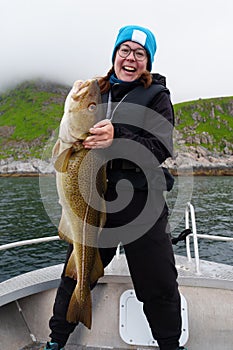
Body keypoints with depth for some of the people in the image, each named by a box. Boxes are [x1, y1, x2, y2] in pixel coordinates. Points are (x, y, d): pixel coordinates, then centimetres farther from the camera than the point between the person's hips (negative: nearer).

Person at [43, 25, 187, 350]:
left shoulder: (157, 96, 2)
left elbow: (161, 148, -12)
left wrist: (116, 138, -27)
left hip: (142, 203, -3)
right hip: (93, 200, 4)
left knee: (159, 286, 7)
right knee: (75, 274, 16)